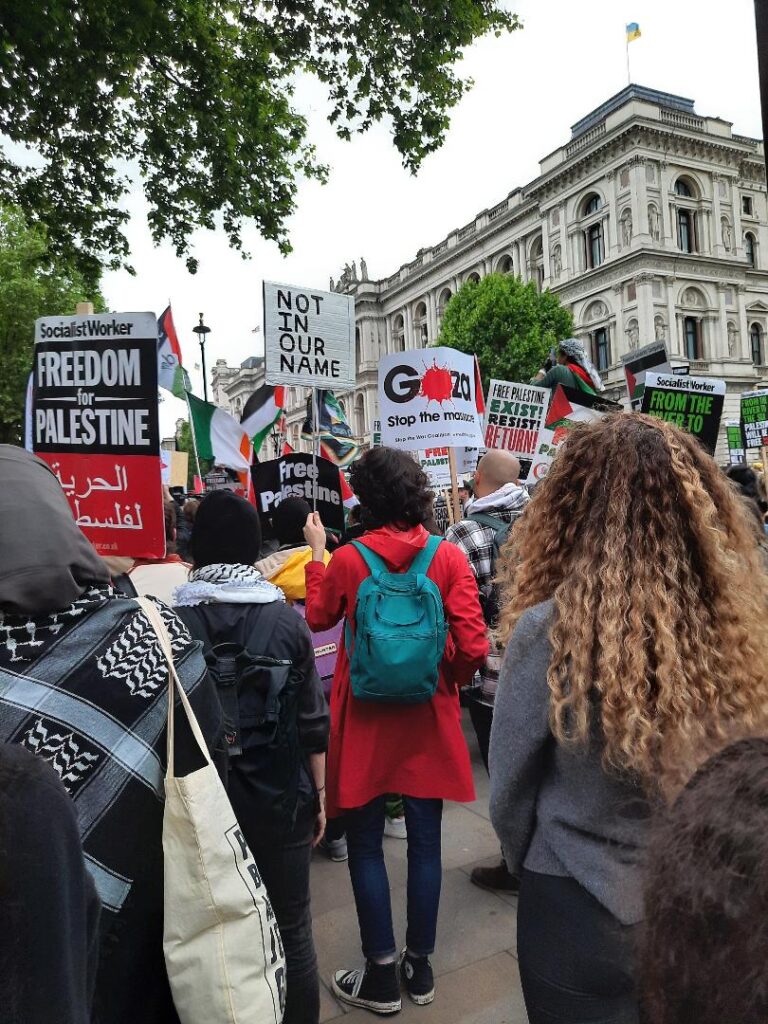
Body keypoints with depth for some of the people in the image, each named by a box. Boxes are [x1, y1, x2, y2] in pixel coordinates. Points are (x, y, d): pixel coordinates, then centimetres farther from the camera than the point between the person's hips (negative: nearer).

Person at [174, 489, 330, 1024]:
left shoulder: (173, 620, -10)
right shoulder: (286, 618, -8)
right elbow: (313, 721, -5)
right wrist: (320, 794, 7)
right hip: (280, 800, 0)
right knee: (292, 931, 16)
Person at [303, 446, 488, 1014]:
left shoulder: (346, 560, -12)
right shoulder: (449, 557, -11)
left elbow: (319, 617, 6)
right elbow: (473, 648, -13)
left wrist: (317, 552, 14)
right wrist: (448, 683, 7)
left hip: (365, 719, -1)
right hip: (428, 718, 2)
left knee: (366, 844, 14)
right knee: (425, 841, 16)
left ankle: (382, 974, 25)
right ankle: (420, 966, 32)